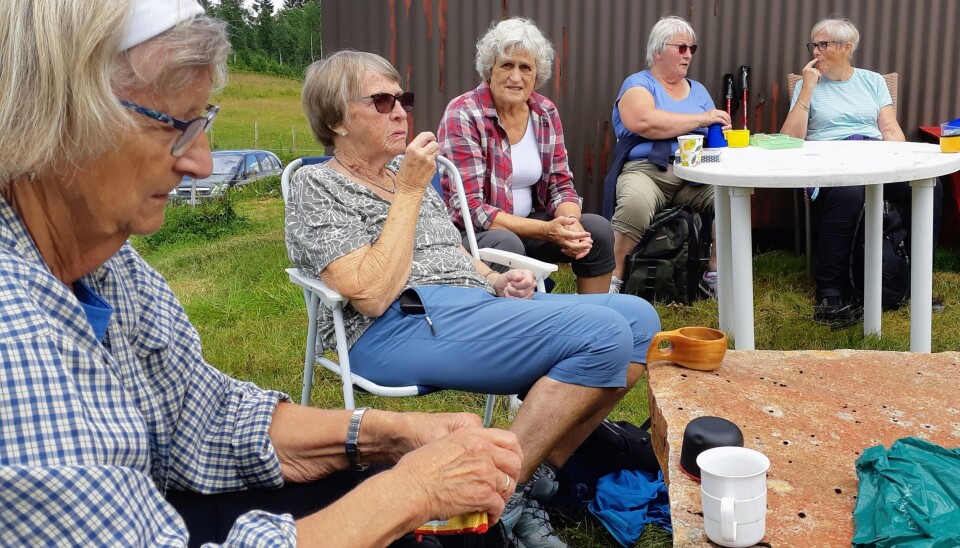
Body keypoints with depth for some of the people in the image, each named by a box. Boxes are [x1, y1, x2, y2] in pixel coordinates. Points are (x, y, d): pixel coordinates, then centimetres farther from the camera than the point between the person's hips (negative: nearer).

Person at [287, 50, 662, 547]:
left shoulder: (408, 170, 23)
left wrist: (496, 281, 7)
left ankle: (533, 482, -10)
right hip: (400, 328, -8)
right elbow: (371, 295, -15)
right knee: (602, 333, -24)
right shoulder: (315, 186, -1)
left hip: (475, 303, 9)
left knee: (638, 317, -8)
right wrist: (410, 191, -11)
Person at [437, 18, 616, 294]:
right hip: (472, 231, -6)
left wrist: (570, 222, -20)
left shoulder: (546, 112, 2)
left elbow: (560, 185, 5)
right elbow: (469, 208, -21)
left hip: (529, 220, 6)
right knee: (507, 244, -36)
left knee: (598, 229, -12)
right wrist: (545, 230, -30)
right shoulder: (463, 116, -16)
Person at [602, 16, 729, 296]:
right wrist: (701, 119, -13)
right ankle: (612, 279, -23)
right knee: (635, 204, -39)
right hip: (645, 169, -5)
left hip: (694, 174, 5)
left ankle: (715, 276, -8)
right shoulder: (638, 83, 4)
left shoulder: (698, 90, 23)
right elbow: (644, 122, -17)